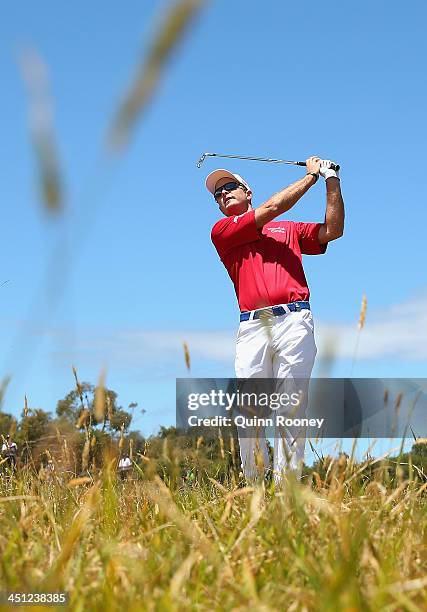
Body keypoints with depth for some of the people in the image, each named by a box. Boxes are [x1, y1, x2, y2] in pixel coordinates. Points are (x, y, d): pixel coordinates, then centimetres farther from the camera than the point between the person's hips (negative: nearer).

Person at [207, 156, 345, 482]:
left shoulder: (289, 229, 27)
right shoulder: (222, 230, 16)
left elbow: (333, 230, 15)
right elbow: (272, 208, 7)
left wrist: (332, 181, 9)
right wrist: (312, 175, 15)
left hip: (294, 321, 1)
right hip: (252, 325, -1)